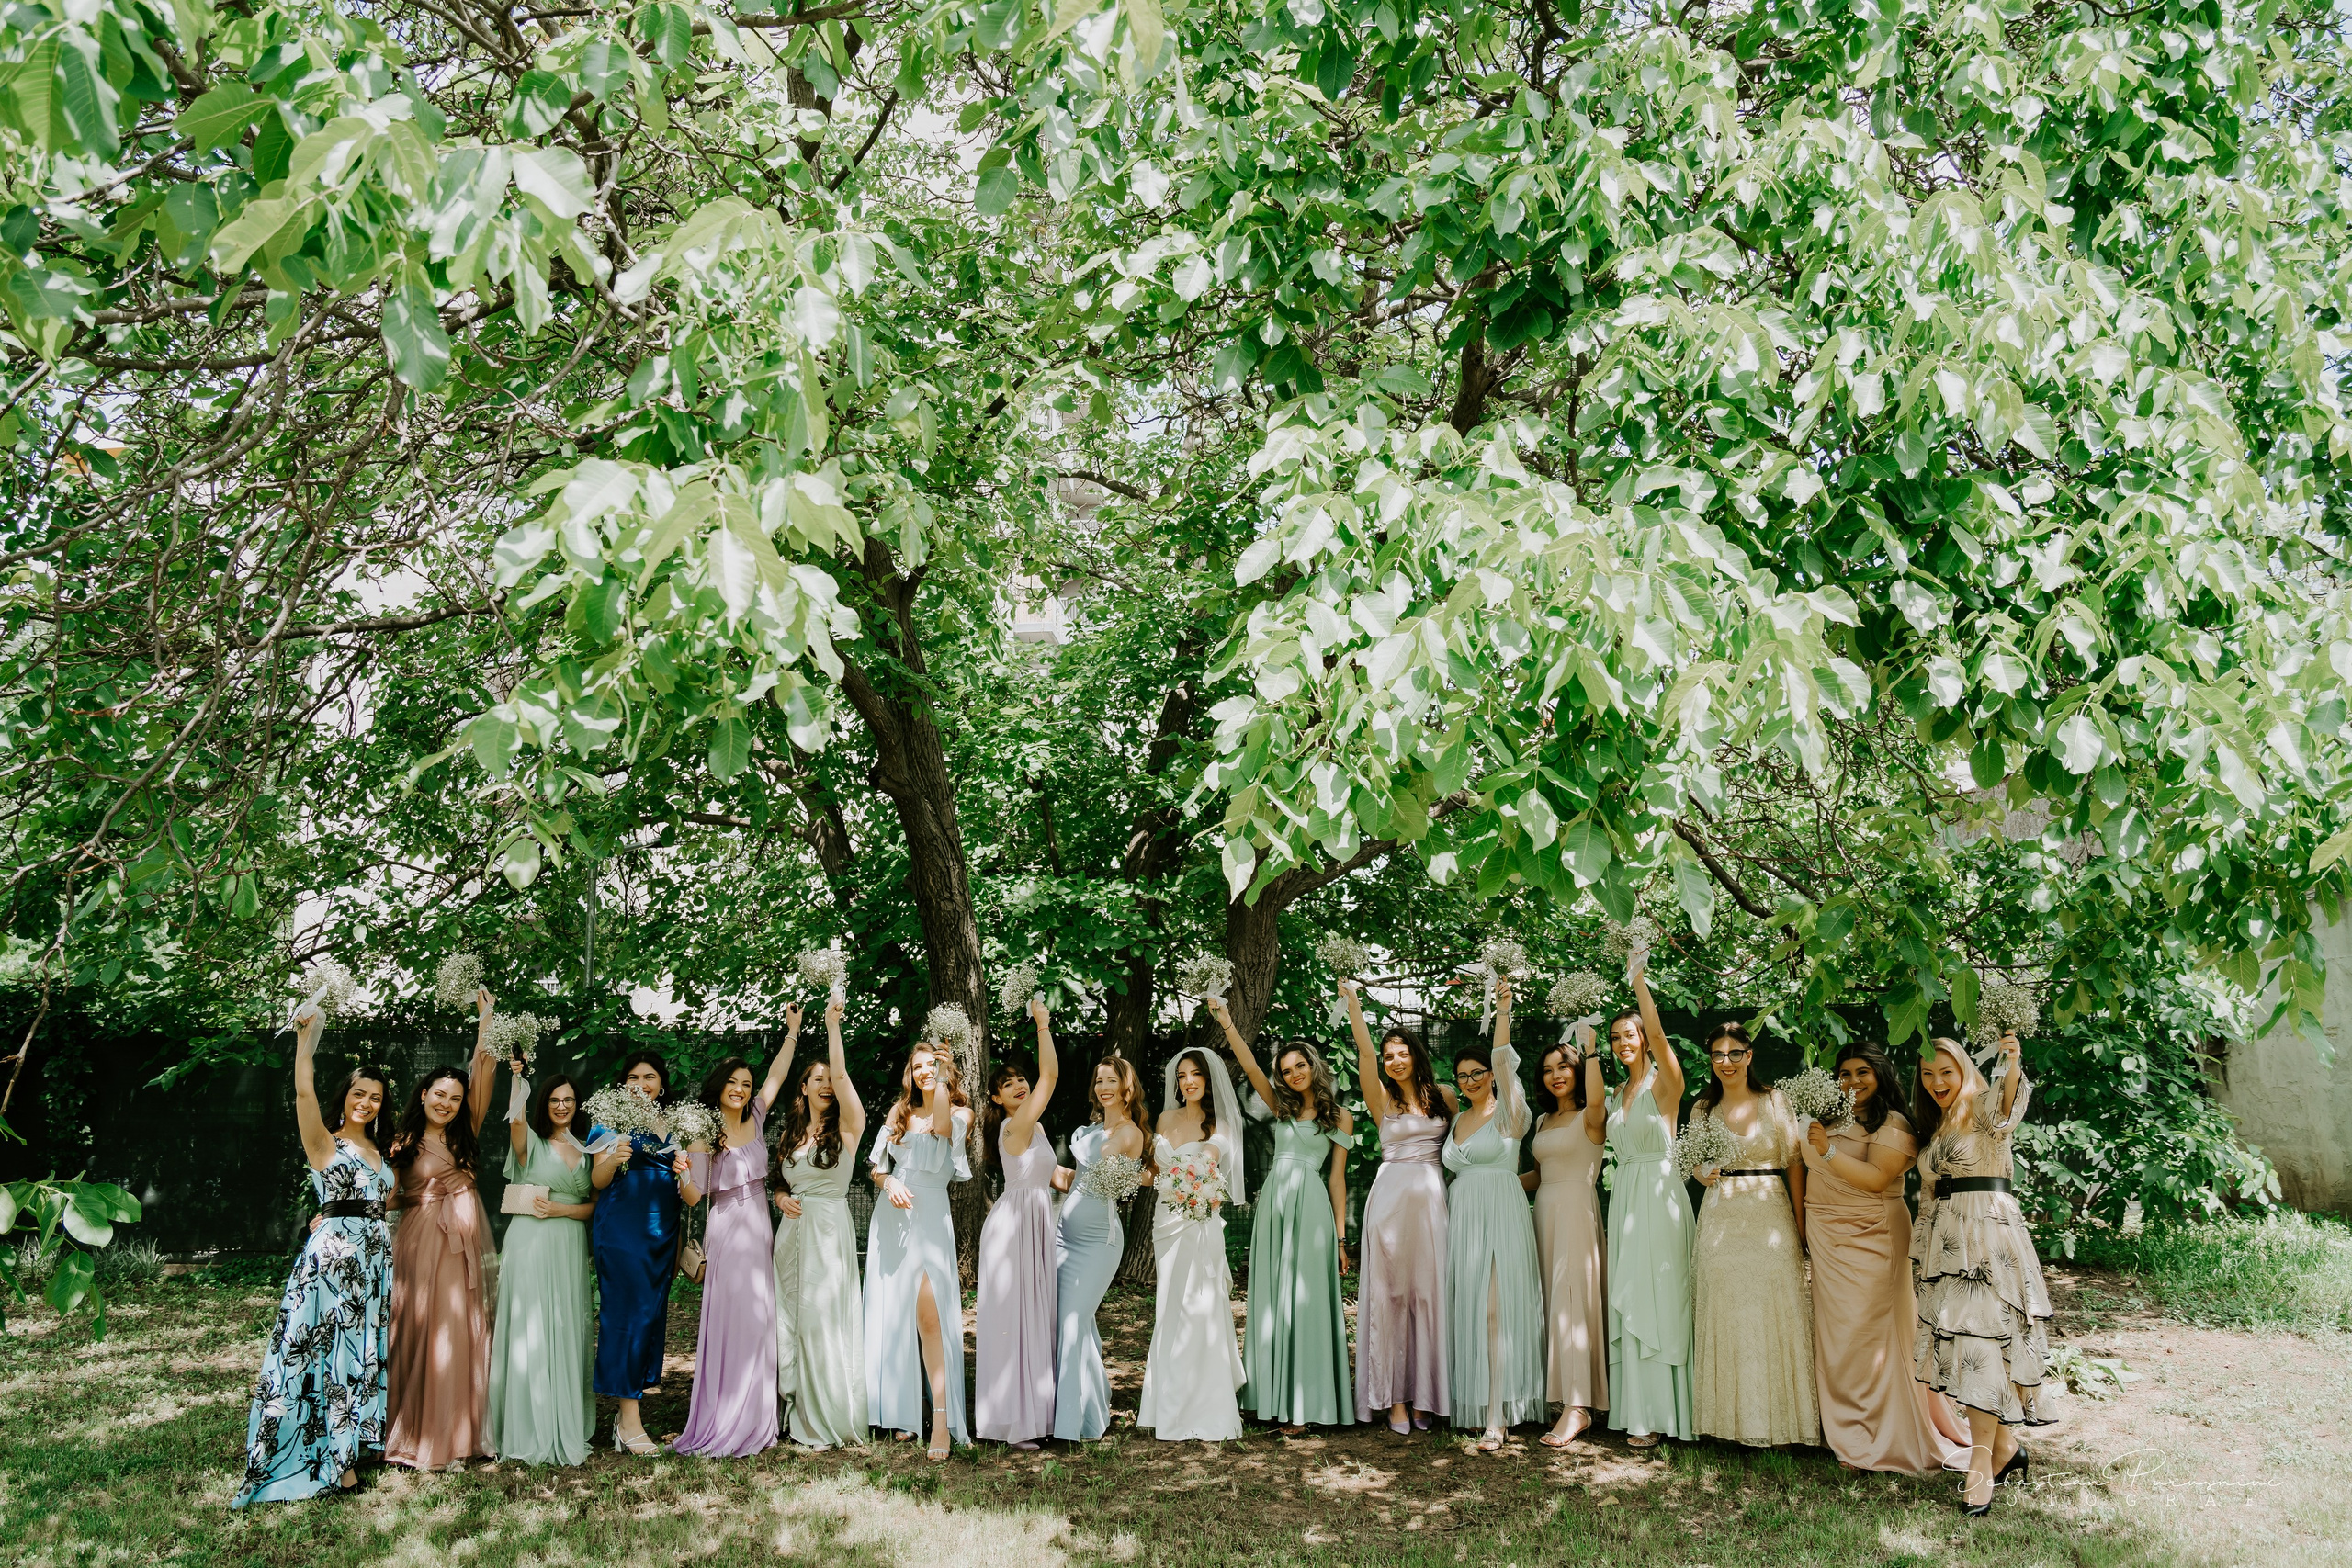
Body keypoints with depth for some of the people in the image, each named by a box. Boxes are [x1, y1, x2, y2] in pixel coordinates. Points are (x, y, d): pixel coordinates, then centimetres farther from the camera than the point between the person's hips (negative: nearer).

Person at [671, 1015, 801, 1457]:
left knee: (759, 1322, 5)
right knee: (730, 1324, -8)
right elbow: (694, 1196, -8)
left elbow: (777, 1075, 10)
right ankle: (722, 1424, -2)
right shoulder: (703, 1134, -4)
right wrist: (683, 1175, -28)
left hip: (759, 1233, 5)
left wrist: (793, 1030, 9)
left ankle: (753, 1419, 11)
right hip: (727, 1234, -5)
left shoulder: (756, 1120, 8)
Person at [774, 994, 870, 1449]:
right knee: (793, 1322, 5)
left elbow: (841, 1075, -16)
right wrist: (781, 1199, 0)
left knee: (825, 1321, -6)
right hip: (792, 1231, 6)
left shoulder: (847, 1127, -3)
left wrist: (833, 1024, -17)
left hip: (829, 1228, -6)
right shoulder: (792, 1134, 14)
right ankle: (804, 1417, 15)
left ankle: (835, 1421, 4)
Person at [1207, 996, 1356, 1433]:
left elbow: (1337, 1177, 4)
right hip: (1271, 1205, 4)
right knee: (1271, 1300, 4)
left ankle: (1304, 1405, -1)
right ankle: (1274, 1399, 10)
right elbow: (1250, 1066, 4)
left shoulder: (1339, 1115, 6)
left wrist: (1340, 1235, 1)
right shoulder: (1282, 1106, 14)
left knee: (1304, 1303, -5)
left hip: (1310, 1207, -4)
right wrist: (1225, 1020, -7)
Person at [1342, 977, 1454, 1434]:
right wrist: (1353, 1003, -17)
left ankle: (1423, 1394, 10)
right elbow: (1365, 1054, -10)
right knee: (1389, 1292, -2)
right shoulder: (1382, 1098, 4)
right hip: (1391, 1198, -1)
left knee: (1428, 1292, 2)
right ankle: (1394, 1396, 2)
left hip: (1433, 1199, 1)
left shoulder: (1444, 1096, 10)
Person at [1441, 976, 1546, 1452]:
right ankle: (1474, 1404, 10)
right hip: (1461, 1217, 6)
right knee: (1468, 1310, 4)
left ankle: (1496, 1417, -12)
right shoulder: (1458, 1119, 17)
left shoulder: (1508, 1115, -3)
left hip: (1500, 1217, -6)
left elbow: (1502, 1063, -19)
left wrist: (1503, 1012, -29)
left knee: (1495, 1311, -11)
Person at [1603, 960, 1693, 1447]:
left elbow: (1656, 1032, -22)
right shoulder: (1619, 1092, 16)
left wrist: (1637, 976, -25)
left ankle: (1656, 1414, -2)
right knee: (1629, 1303, 6)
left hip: (1659, 1194, -7)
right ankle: (1637, 1410, 10)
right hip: (1624, 1196, 7)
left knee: (1655, 1300, -6)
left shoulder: (1664, 1082, -6)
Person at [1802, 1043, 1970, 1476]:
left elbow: (1877, 1179, -21)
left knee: (1867, 1336, -6)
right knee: (1835, 1335, 8)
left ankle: (1882, 1440, 3)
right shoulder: (1834, 1120, 15)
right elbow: (1816, 1178, 25)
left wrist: (1827, 1151, -26)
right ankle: (1847, 1432, 16)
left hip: (1870, 1241, -7)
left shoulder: (1893, 1124, -8)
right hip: (1828, 1242, 7)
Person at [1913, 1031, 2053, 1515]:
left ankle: (1981, 1462, -11)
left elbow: (2007, 1106, -29)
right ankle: (2005, 1447, 16)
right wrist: (1922, 1257, 20)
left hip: (1990, 1235, -7)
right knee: (1957, 1342, 4)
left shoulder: (1983, 1108, -3)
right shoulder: (1933, 1129, 20)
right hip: (1946, 1245, 7)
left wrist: (2012, 1068, -49)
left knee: (1982, 1340, -11)